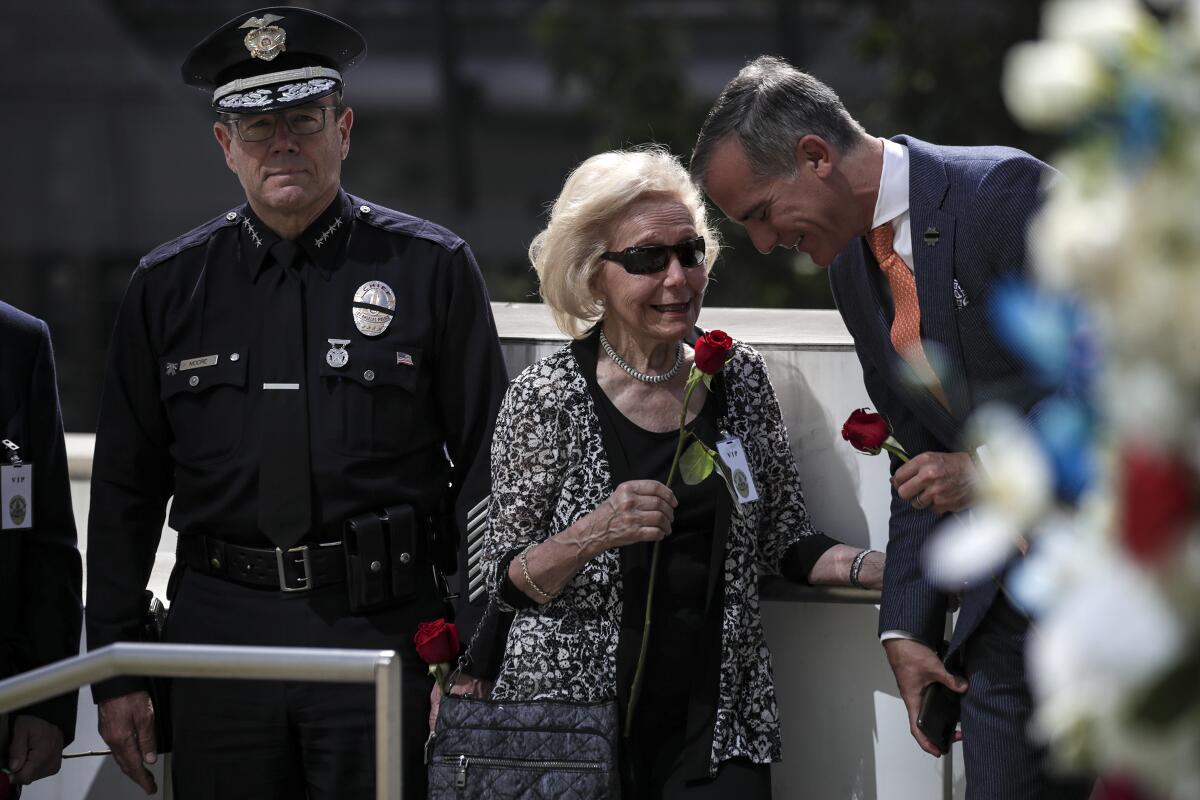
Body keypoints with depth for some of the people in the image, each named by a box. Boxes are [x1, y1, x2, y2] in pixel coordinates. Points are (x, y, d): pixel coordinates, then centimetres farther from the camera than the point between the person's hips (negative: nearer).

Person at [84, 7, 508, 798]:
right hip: (220, 629, 2)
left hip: (384, 626, -2)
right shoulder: (168, 286, 9)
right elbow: (126, 491, 12)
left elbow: (486, 470, 1)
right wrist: (115, 674, 8)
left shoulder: (432, 268, 3)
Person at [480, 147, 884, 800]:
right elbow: (504, 581, -5)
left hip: (715, 717, 3)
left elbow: (784, 542, 10)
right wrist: (593, 535, -22)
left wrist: (886, 569, -5)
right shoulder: (546, 398, -7)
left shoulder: (738, 378, 4)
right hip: (574, 708, -3)